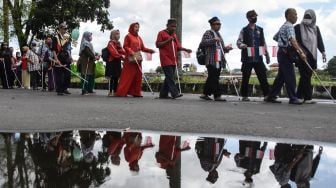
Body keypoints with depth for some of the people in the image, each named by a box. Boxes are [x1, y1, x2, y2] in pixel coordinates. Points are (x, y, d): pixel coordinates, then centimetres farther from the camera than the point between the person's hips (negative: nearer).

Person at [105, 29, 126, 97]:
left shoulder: (118, 43, 20)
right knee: (112, 77, -9)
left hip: (118, 62, 8)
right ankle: (110, 92, -7)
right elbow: (114, 53, -17)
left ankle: (115, 92, 11)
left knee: (116, 78, 7)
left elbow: (122, 51, 12)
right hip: (112, 62, -8)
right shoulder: (111, 43, -6)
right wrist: (121, 56, -21)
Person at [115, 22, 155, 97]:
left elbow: (142, 48, 14)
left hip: (138, 59, 7)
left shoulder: (139, 38, 18)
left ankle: (136, 92, 10)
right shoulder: (128, 36, 1)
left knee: (138, 76, 5)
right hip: (130, 59, -7)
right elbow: (125, 46, -7)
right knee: (127, 76, -8)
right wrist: (131, 52, -22)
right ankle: (121, 92, -4)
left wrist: (150, 50, 0)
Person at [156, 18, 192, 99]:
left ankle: (163, 94, 12)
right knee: (170, 77, -13)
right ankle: (175, 93, -19)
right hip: (166, 60, -8)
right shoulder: (162, 33, 1)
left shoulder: (174, 35, 22)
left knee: (169, 77, 7)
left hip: (173, 60, 8)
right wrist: (167, 41, -15)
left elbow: (178, 46, 21)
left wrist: (186, 49, 4)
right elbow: (158, 44, -5)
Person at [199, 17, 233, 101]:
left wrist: (226, 48, 8)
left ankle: (205, 94, 18)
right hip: (211, 60, -8)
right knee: (214, 78, -9)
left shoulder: (218, 34, 24)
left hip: (219, 60, 8)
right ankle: (217, 95, -9)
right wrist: (213, 40, -23)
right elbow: (202, 43, -14)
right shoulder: (208, 33, -1)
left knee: (211, 78, 10)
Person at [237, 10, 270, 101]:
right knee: (245, 77, 1)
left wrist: (267, 55, 13)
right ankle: (244, 96, 10)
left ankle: (267, 95, 4)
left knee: (263, 76, -1)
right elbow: (238, 41, 0)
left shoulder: (260, 30, 14)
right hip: (247, 58, -2)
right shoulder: (244, 30, 4)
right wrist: (242, 45, -23)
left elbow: (264, 43, 17)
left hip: (258, 58, 3)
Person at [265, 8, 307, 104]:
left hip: (281, 52, 10)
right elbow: (292, 40, -28)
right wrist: (300, 52, -36)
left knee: (281, 76, 12)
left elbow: (275, 37, 29)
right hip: (286, 53, -10)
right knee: (290, 76, -9)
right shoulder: (289, 26, -12)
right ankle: (293, 98, -7)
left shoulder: (283, 26, 19)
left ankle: (271, 96, 14)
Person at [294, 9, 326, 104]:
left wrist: (323, 52, 7)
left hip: (312, 56, 5)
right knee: (305, 76, -10)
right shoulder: (298, 27, 0)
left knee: (306, 76, 5)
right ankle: (307, 98, -10)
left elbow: (319, 41, 15)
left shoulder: (315, 28, 16)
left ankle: (299, 96, 12)